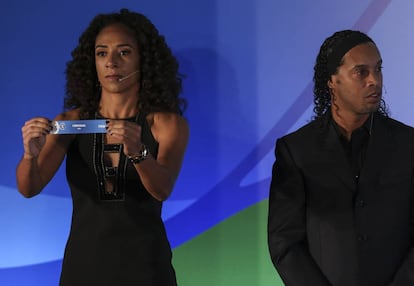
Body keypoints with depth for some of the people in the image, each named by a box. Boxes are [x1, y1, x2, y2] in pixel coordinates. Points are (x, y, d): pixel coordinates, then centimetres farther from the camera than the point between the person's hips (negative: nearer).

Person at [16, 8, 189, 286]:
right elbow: (29, 188, -11)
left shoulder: (169, 123, -5)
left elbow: (163, 190, -21)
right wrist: (31, 155, -32)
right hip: (82, 262, 2)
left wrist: (137, 151, -40)